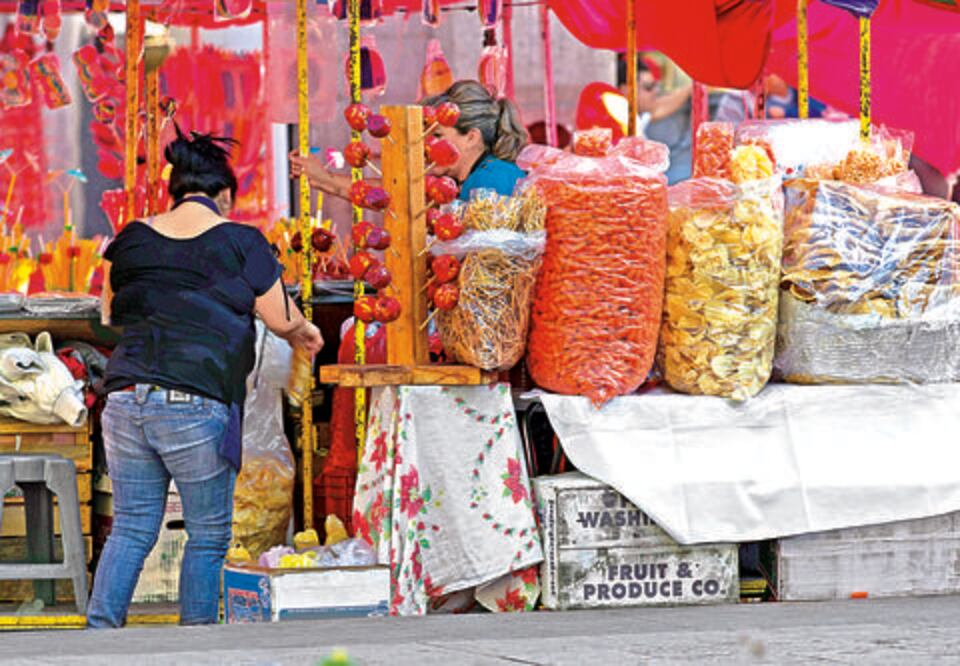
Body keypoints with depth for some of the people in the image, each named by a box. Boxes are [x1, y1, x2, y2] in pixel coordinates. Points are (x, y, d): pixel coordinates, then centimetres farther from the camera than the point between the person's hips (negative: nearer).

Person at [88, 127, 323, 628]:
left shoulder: (132, 239, 10)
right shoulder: (240, 243, -1)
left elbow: (108, 314, 22)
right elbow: (281, 320, 6)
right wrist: (306, 333, 27)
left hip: (125, 396, 4)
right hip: (196, 406, -4)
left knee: (131, 527, 10)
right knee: (208, 535, 8)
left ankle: (99, 627, -2)